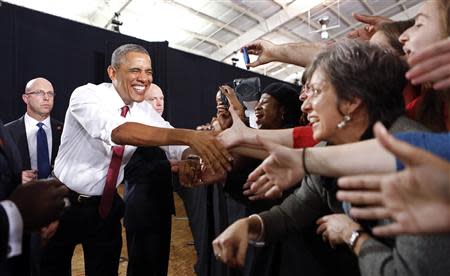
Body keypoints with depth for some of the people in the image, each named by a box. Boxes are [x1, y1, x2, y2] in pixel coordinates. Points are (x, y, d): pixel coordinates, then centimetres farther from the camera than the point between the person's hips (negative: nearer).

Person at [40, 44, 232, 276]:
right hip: (64, 202, -3)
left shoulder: (146, 111, -4)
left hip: (106, 206, 4)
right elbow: (118, 131, -40)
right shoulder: (86, 95, -20)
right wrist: (188, 136, -51)